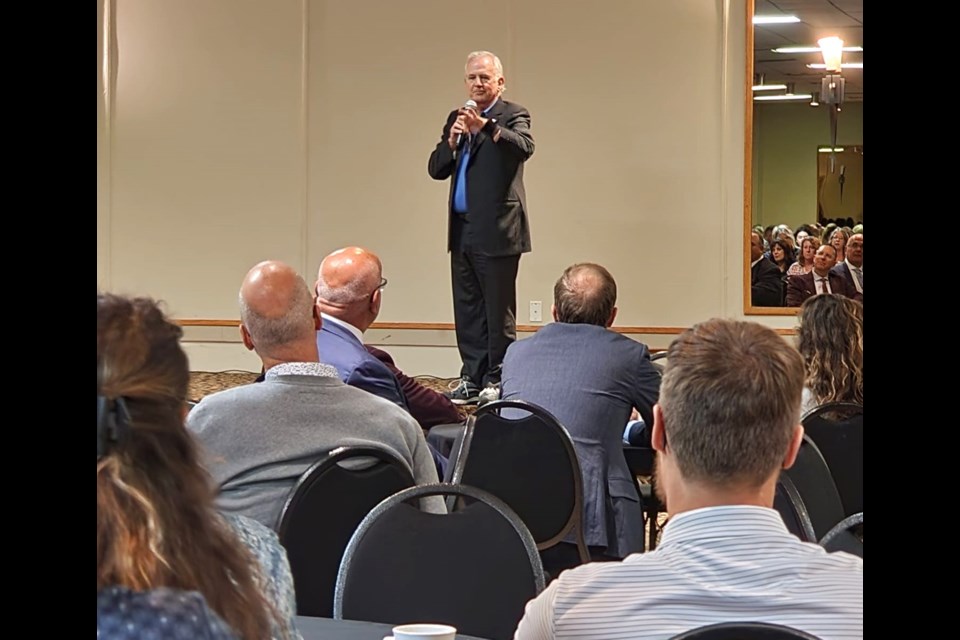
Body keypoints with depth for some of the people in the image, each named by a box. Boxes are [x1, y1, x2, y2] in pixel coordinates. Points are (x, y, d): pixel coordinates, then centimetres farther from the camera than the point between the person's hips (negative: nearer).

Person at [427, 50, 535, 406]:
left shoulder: (513, 116, -3)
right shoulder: (457, 118, 16)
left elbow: (525, 147, -25)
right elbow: (436, 169, 10)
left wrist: (484, 126, -38)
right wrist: (451, 141, -9)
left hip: (496, 230, -6)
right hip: (462, 230, 6)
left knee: (499, 312, -1)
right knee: (467, 312, 11)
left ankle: (498, 380, 6)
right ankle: (472, 379, 18)